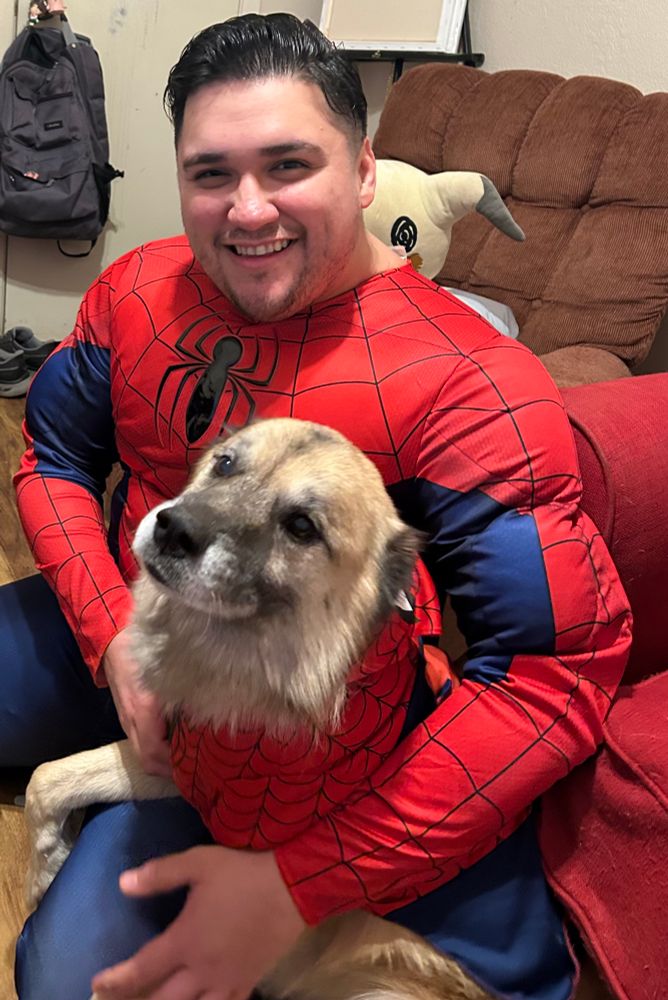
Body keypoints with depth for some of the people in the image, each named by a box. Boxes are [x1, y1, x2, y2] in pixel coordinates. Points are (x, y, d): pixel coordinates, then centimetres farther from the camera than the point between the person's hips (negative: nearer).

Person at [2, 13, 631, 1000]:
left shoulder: (468, 387, -26)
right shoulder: (137, 288, -7)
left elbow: (560, 668, -29)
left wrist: (300, 882, -32)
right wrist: (113, 637, -17)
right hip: (111, 632, 6)